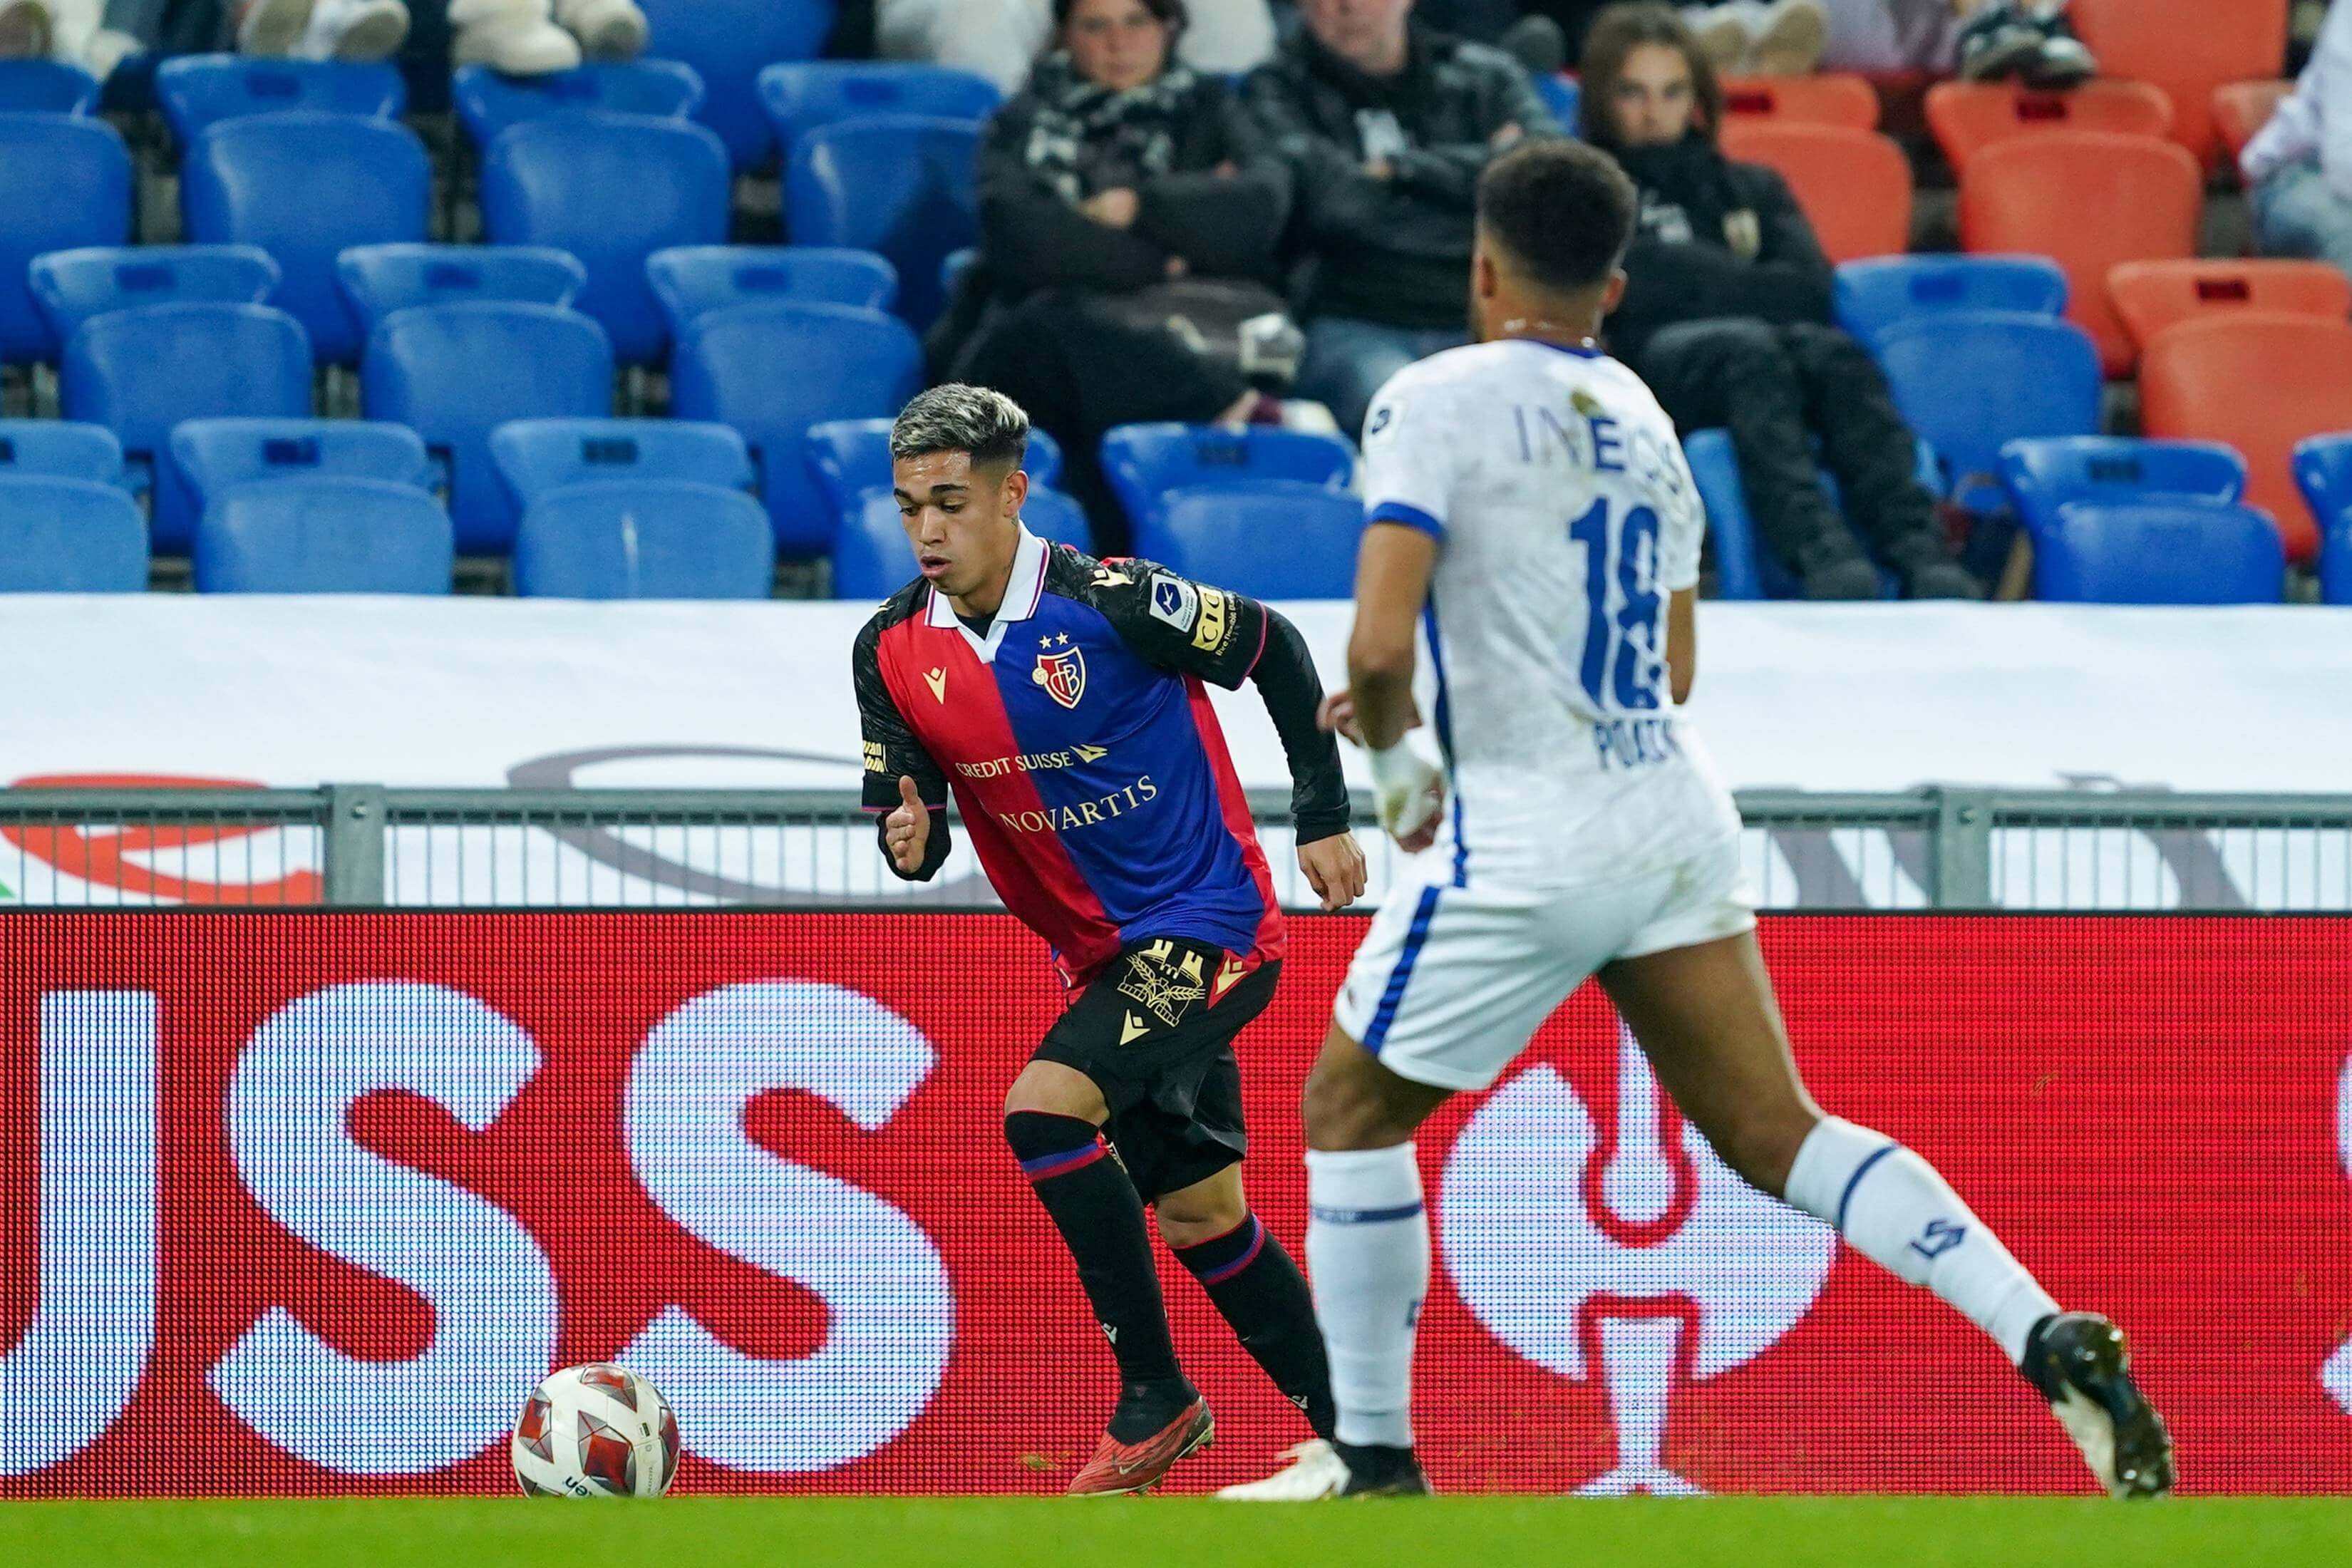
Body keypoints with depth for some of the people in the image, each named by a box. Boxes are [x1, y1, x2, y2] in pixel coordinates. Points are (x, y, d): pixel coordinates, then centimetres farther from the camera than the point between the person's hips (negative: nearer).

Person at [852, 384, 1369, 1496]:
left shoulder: (1109, 603, -19)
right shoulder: (891, 652, -4)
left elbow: (1274, 650, -6)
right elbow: (904, 807, 5)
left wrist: (1324, 819, -3)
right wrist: (909, 842, -20)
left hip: (1205, 920, -7)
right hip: (1103, 950, 7)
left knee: (1042, 1113, -23)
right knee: (1196, 1209, 11)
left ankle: (1154, 1398, -11)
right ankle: (1345, 1433, 23)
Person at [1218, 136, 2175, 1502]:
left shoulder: (1437, 402, -8)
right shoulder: (1640, 415, 14)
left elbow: (1380, 643, -18)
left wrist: (1397, 756, 2)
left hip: (1528, 844, -6)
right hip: (1676, 819, 6)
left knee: (1350, 1114, 13)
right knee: (1779, 1135, 4)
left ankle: (1376, 1464, 15)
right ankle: (2052, 1343, -13)